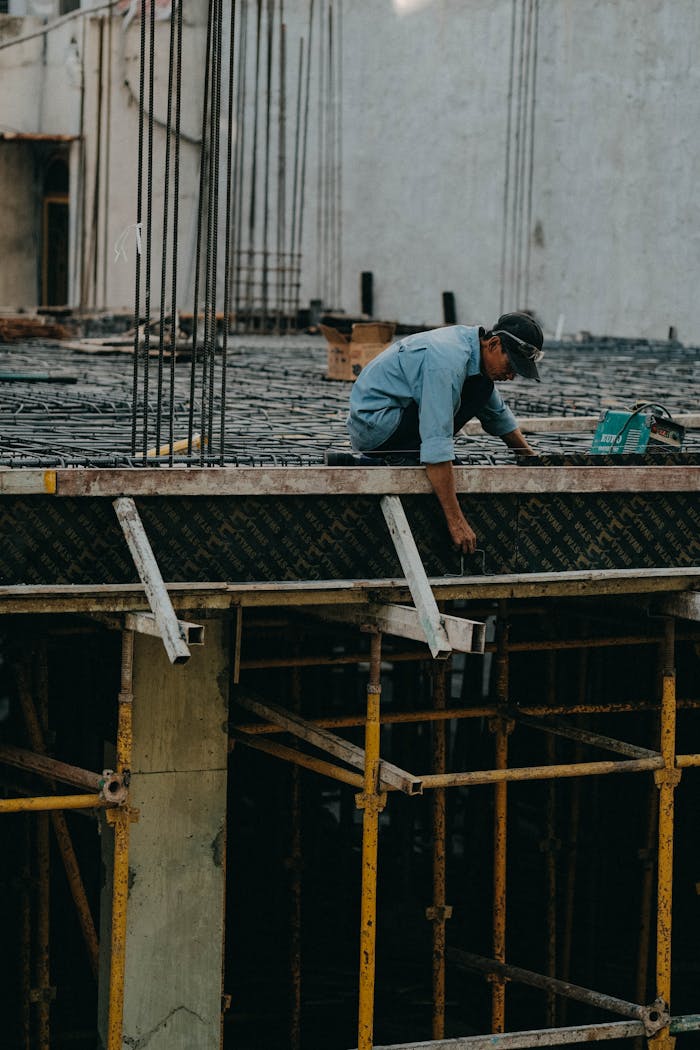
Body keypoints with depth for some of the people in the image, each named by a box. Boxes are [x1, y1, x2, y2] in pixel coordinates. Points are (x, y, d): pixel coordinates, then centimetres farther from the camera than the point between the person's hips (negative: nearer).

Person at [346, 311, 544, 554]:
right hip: (375, 423, -10)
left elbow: (498, 413, 22)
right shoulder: (448, 361, -27)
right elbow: (436, 446, -33)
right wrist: (456, 522, -34)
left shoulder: (470, 341, 4)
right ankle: (404, 455, -11)